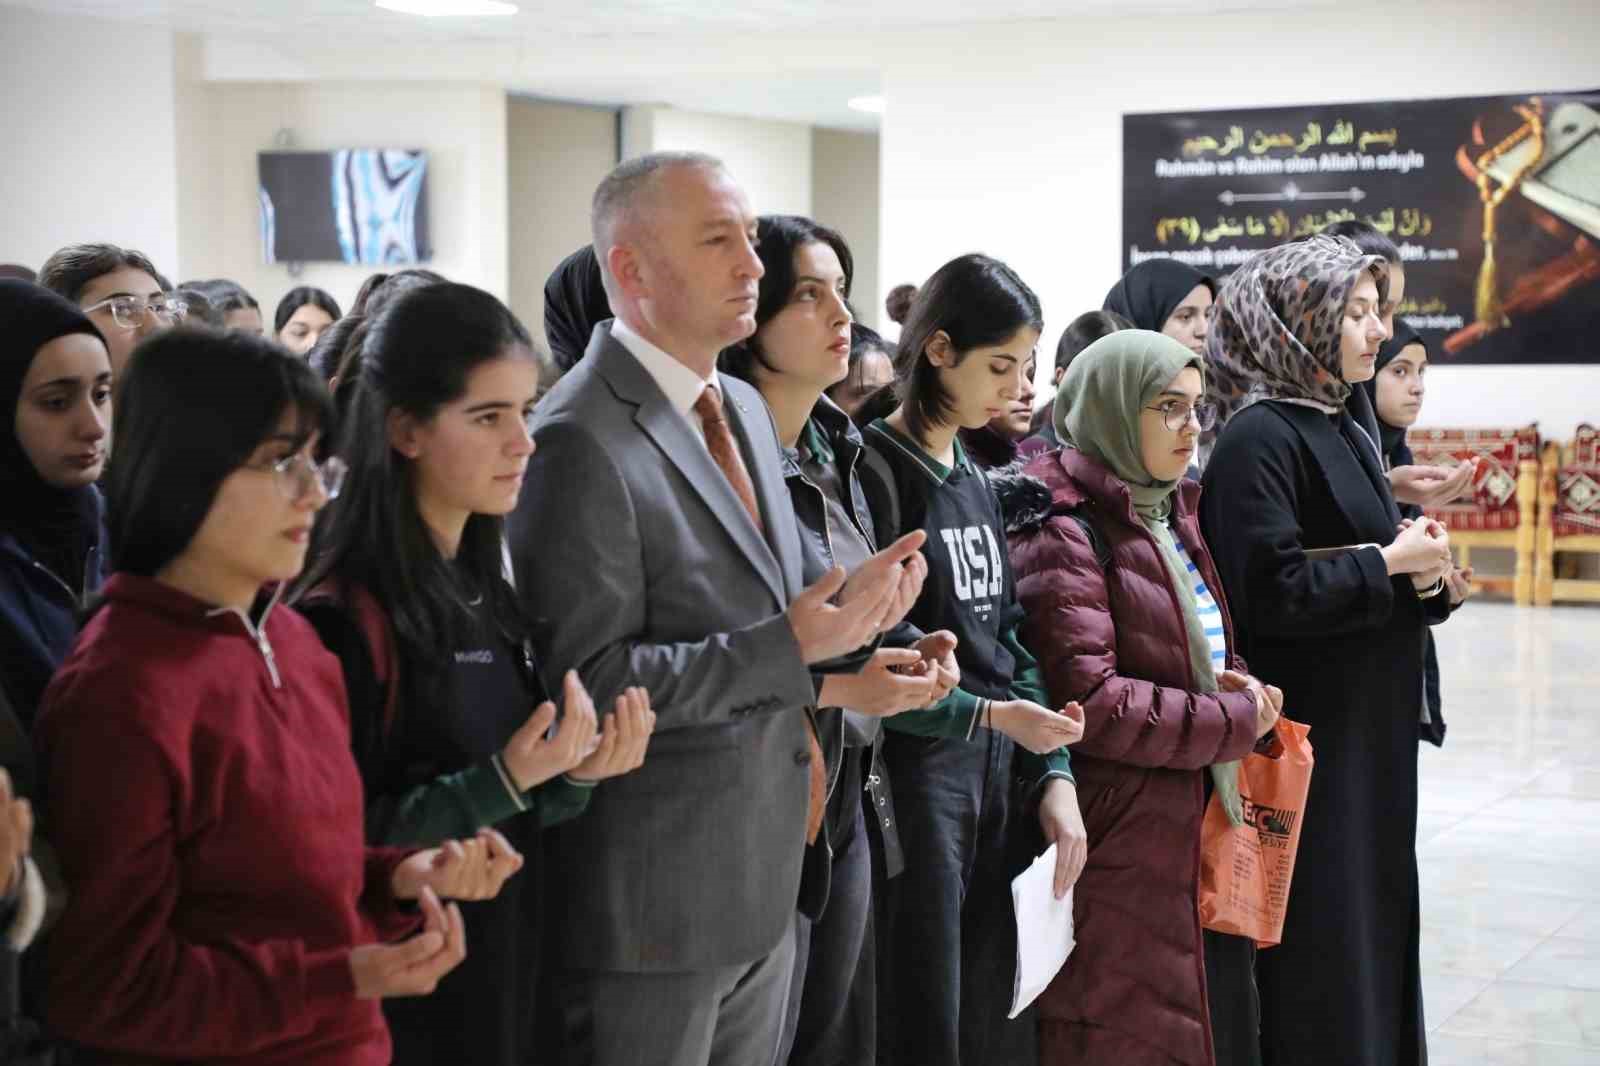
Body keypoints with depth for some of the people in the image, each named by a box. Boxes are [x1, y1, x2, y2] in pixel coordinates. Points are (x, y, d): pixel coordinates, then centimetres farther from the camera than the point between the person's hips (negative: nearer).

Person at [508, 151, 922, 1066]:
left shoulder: (744, 408, 11)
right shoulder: (581, 441, -17)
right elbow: (590, 680, -22)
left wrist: (842, 609, 0)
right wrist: (789, 645, -22)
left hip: (764, 888, 8)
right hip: (654, 905, -8)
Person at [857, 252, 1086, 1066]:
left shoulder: (976, 480, 14)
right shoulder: (875, 471, -10)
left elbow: (1008, 637, 12)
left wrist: (1054, 773, 3)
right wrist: (990, 715, -18)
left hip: (995, 780, 8)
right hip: (915, 777, -8)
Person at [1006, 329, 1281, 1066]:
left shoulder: (1171, 517, 16)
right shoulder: (1066, 530, -13)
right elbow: (1090, 701, -21)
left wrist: (1234, 686, 3)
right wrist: (1235, 722, -12)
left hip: (1194, 830, 9)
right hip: (1118, 847, -9)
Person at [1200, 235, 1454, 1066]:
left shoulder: (1346, 435, 13)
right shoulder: (1260, 440, -14)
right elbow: (1272, 592, -24)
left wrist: (1424, 576, -5)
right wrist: (1391, 563, -13)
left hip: (1369, 740, 9)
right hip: (1304, 740, -9)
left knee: (1372, 928, 13)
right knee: (1316, 948, -3)